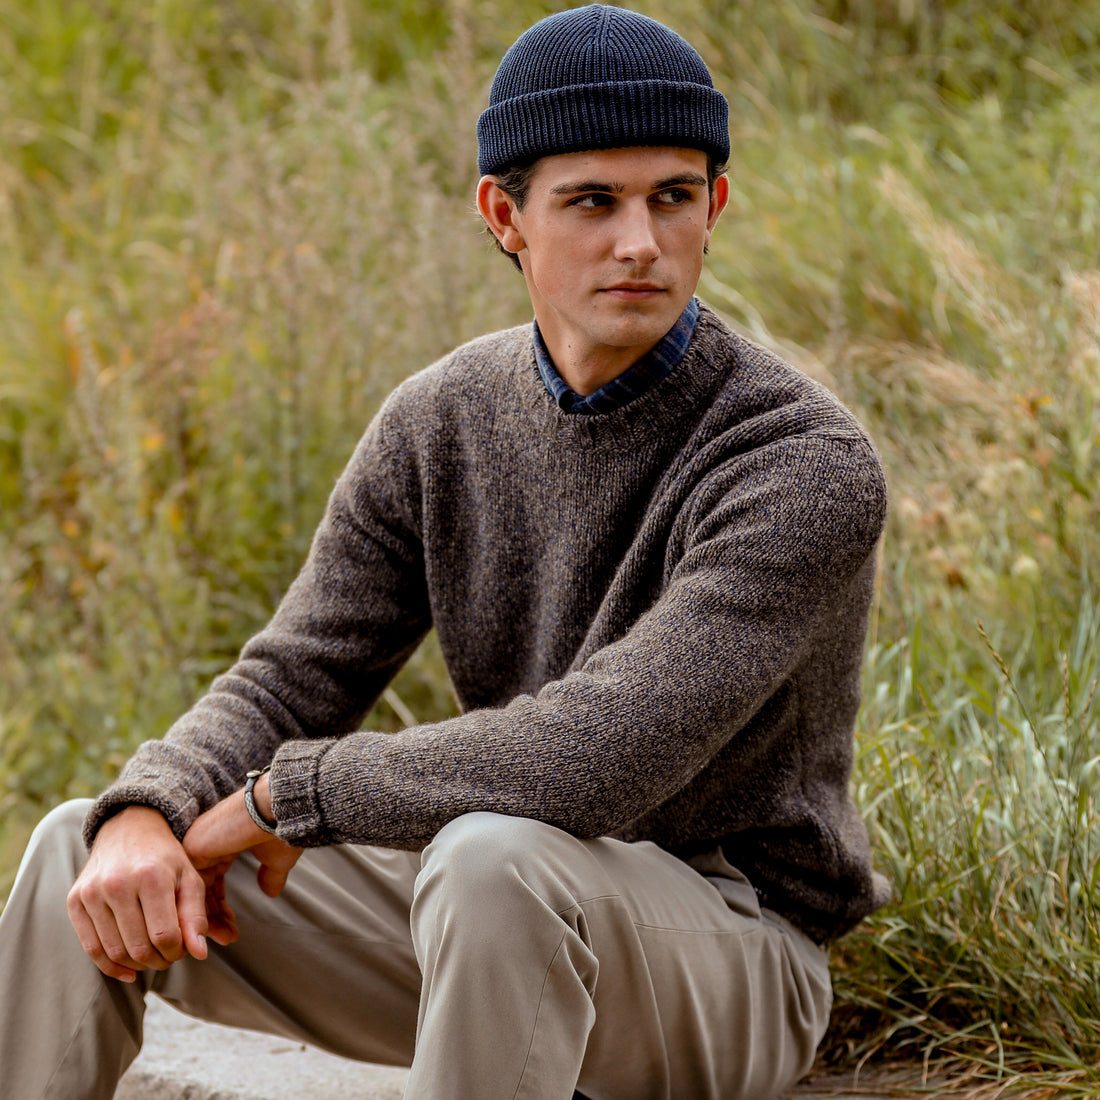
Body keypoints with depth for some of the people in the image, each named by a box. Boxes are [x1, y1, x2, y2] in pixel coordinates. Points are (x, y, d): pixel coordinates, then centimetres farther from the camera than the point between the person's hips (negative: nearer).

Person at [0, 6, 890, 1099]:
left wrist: (283, 795, -22)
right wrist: (144, 816, -24)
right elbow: (287, 683, 0)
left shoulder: (809, 468, -23)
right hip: (493, 930, 6)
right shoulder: (441, 422, -1)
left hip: (727, 950, -6)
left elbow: (600, 760, -33)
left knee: (492, 860, -39)